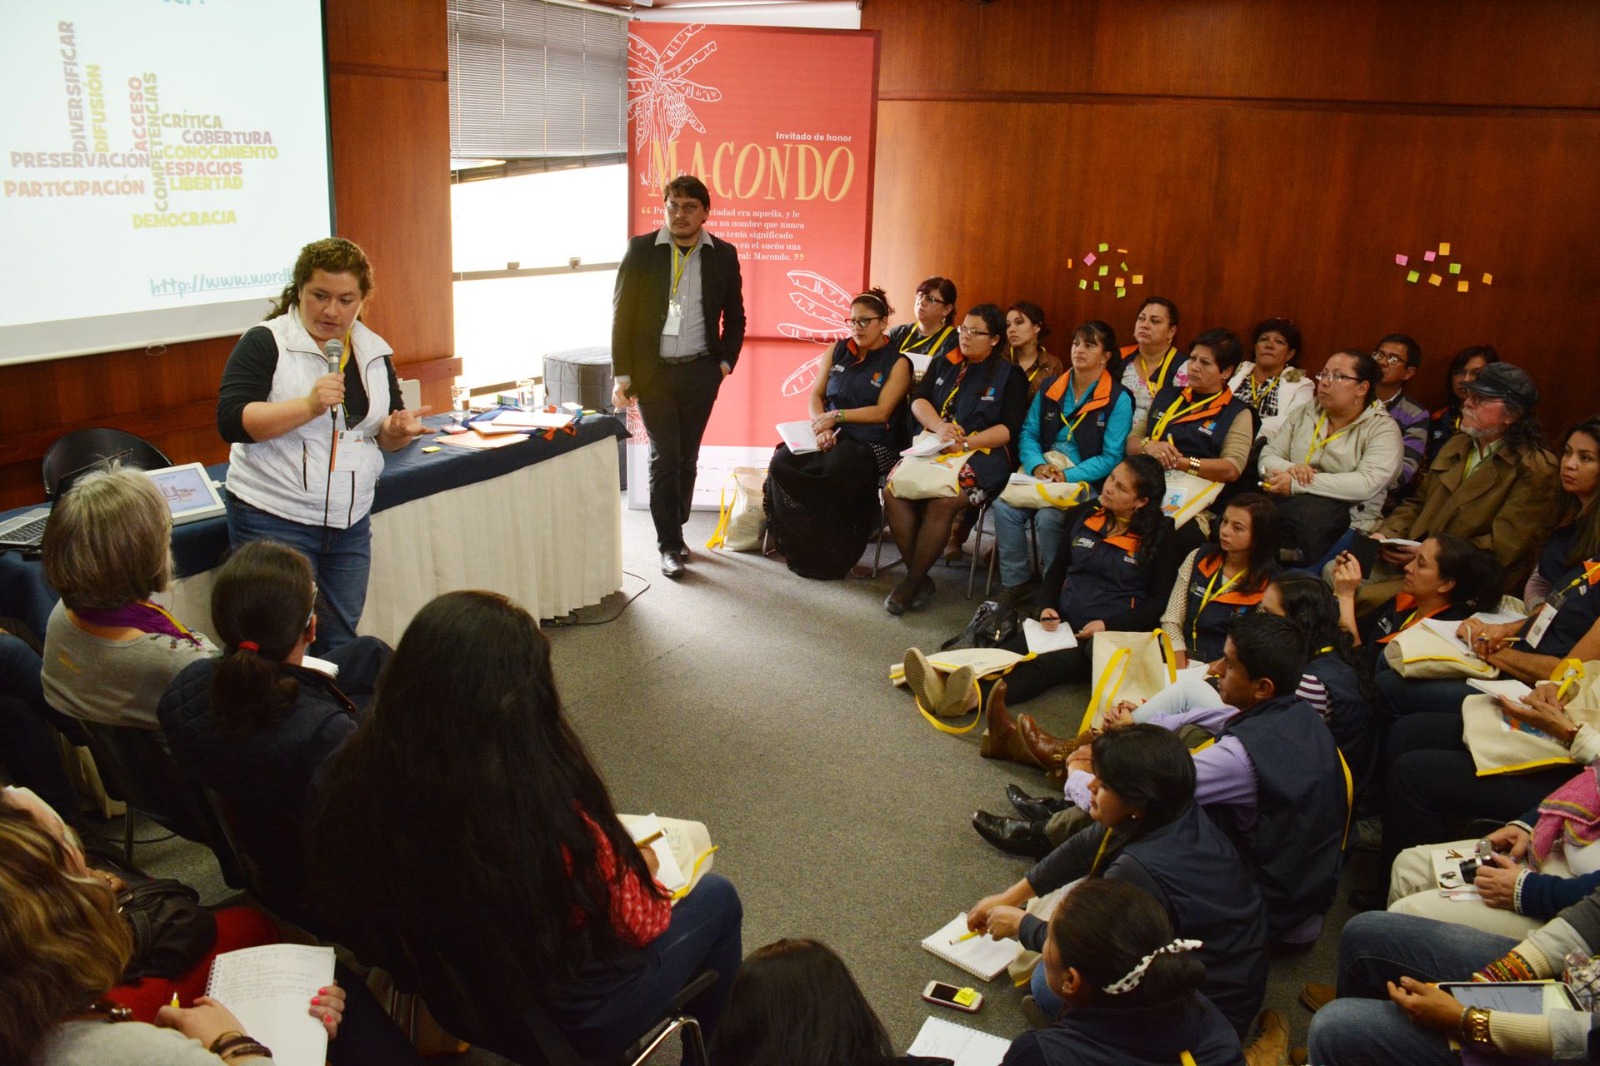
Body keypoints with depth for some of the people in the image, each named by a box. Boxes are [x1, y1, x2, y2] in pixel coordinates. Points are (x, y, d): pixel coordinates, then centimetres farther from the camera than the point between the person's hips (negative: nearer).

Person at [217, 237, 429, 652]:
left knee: (340, 642, 11)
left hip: (351, 521, 5)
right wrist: (309, 406, -25)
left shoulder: (375, 352, 10)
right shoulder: (265, 343, -6)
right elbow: (231, 421, -15)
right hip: (274, 520, -5)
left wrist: (398, 430, -7)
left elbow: (384, 434, 17)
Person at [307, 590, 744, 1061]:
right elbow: (641, 922, -18)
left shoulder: (351, 777, -22)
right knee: (716, 897, 18)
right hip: (565, 1024, -5)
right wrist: (636, 866, 5)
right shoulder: (553, 818, -38)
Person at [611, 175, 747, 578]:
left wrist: (725, 362, 3)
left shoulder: (723, 255, 3)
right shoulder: (641, 250, -2)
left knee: (687, 457, 9)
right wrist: (622, 374, -7)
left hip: (700, 372, 2)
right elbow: (621, 313, -2)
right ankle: (669, 544, 6)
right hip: (653, 372, -2)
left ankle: (674, 531, 25)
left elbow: (734, 316, 13)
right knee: (665, 457, -3)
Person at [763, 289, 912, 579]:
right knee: (781, 463, -25)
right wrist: (820, 425, -8)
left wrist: (836, 416, -15)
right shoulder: (838, 351, 16)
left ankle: (829, 557, -17)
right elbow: (815, 395, 13)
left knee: (836, 470, -37)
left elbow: (882, 412, -7)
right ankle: (800, 548, -12)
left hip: (870, 443, -4)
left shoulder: (897, 363, 2)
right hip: (830, 437, 5)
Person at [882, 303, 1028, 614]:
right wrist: (939, 428, -15)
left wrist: (965, 443, -16)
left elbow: (1008, 429, -4)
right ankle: (921, 578, -17)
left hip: (983, 454, -4)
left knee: (942, 500, -34)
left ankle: (912, 584, -18)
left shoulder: (1010, 375, 7)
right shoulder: (944, 365, 20)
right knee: (893, 488, -26)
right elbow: (918, 400, 6)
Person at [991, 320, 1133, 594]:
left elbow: (1111, 458, -10)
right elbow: (1028, 433, 8)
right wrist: (1037, 465, -13)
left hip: (1085, 481, -4)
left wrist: (1068, 476, -21)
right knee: (1004, 507, -22)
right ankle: (1014, 581, -7)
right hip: (1041, 473, 5)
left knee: (1047, 517, -31)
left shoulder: (1118, 400, -5)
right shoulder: (1050, 389, 11)